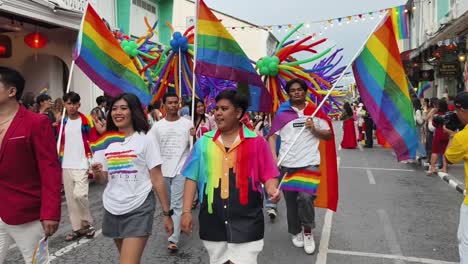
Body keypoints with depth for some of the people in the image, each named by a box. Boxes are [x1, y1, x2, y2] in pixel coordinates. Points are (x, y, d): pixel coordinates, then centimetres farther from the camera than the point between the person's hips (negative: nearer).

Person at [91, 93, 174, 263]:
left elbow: (157, 180, -7)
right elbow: (103, 180, 11)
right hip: (112, 210, 5)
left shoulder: (145, 140, -7)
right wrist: (97, 174, -12)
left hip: (139, 209, -5)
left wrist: (166, 213, -7)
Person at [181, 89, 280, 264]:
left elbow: (268, 175, 0)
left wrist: (272, 190, -22)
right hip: (212, 220, 3)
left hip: (246, 220, -3)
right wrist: (187, 211, 1)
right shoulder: (204, 142, 5)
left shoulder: (256, 141, -3)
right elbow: (192, 177, 6)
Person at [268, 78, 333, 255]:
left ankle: (308, 231, 7)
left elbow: (329, 135, 10)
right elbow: (272, 136, 3)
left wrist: (314, 129, -8)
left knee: (306, 197, -17)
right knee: (291, 200, 9)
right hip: (288, 164, 1)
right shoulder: (282, 113, 5)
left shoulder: (315, 111, 8)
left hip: (310, 162, -1)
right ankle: (296, 232, 30)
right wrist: (273, 156, -11)